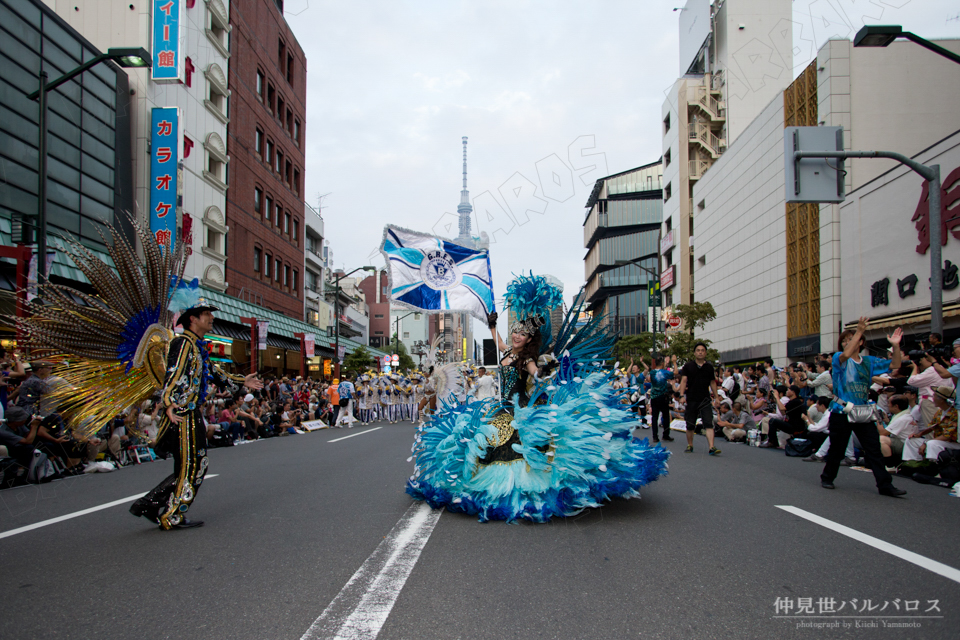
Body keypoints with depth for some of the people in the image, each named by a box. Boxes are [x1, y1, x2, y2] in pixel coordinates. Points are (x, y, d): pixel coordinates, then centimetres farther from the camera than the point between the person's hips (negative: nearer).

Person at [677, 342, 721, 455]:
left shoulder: (709, 367, 9)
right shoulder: (688, 366, 3)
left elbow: (712, 382, 16)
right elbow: (684, 380, -3)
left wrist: (716, 397, 14)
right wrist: (681, 395, -14)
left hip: (705, 399, 1)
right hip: (691, 399, 0)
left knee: (708, 423, -12)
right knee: (690, 425, 8)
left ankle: (711, 447, -20)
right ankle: (690, 445, 24)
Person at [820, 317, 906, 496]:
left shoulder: (869, 361, 11)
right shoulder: (838, 359, -3)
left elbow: (895, 365, 11)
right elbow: (846, 354, -26)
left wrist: (896, 346, -4)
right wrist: (859, 330, -26)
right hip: (841, 413, -3)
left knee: (874, 449, -2)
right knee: (837, 449, 5)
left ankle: (885, 485, 0)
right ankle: (827, 478, 24)